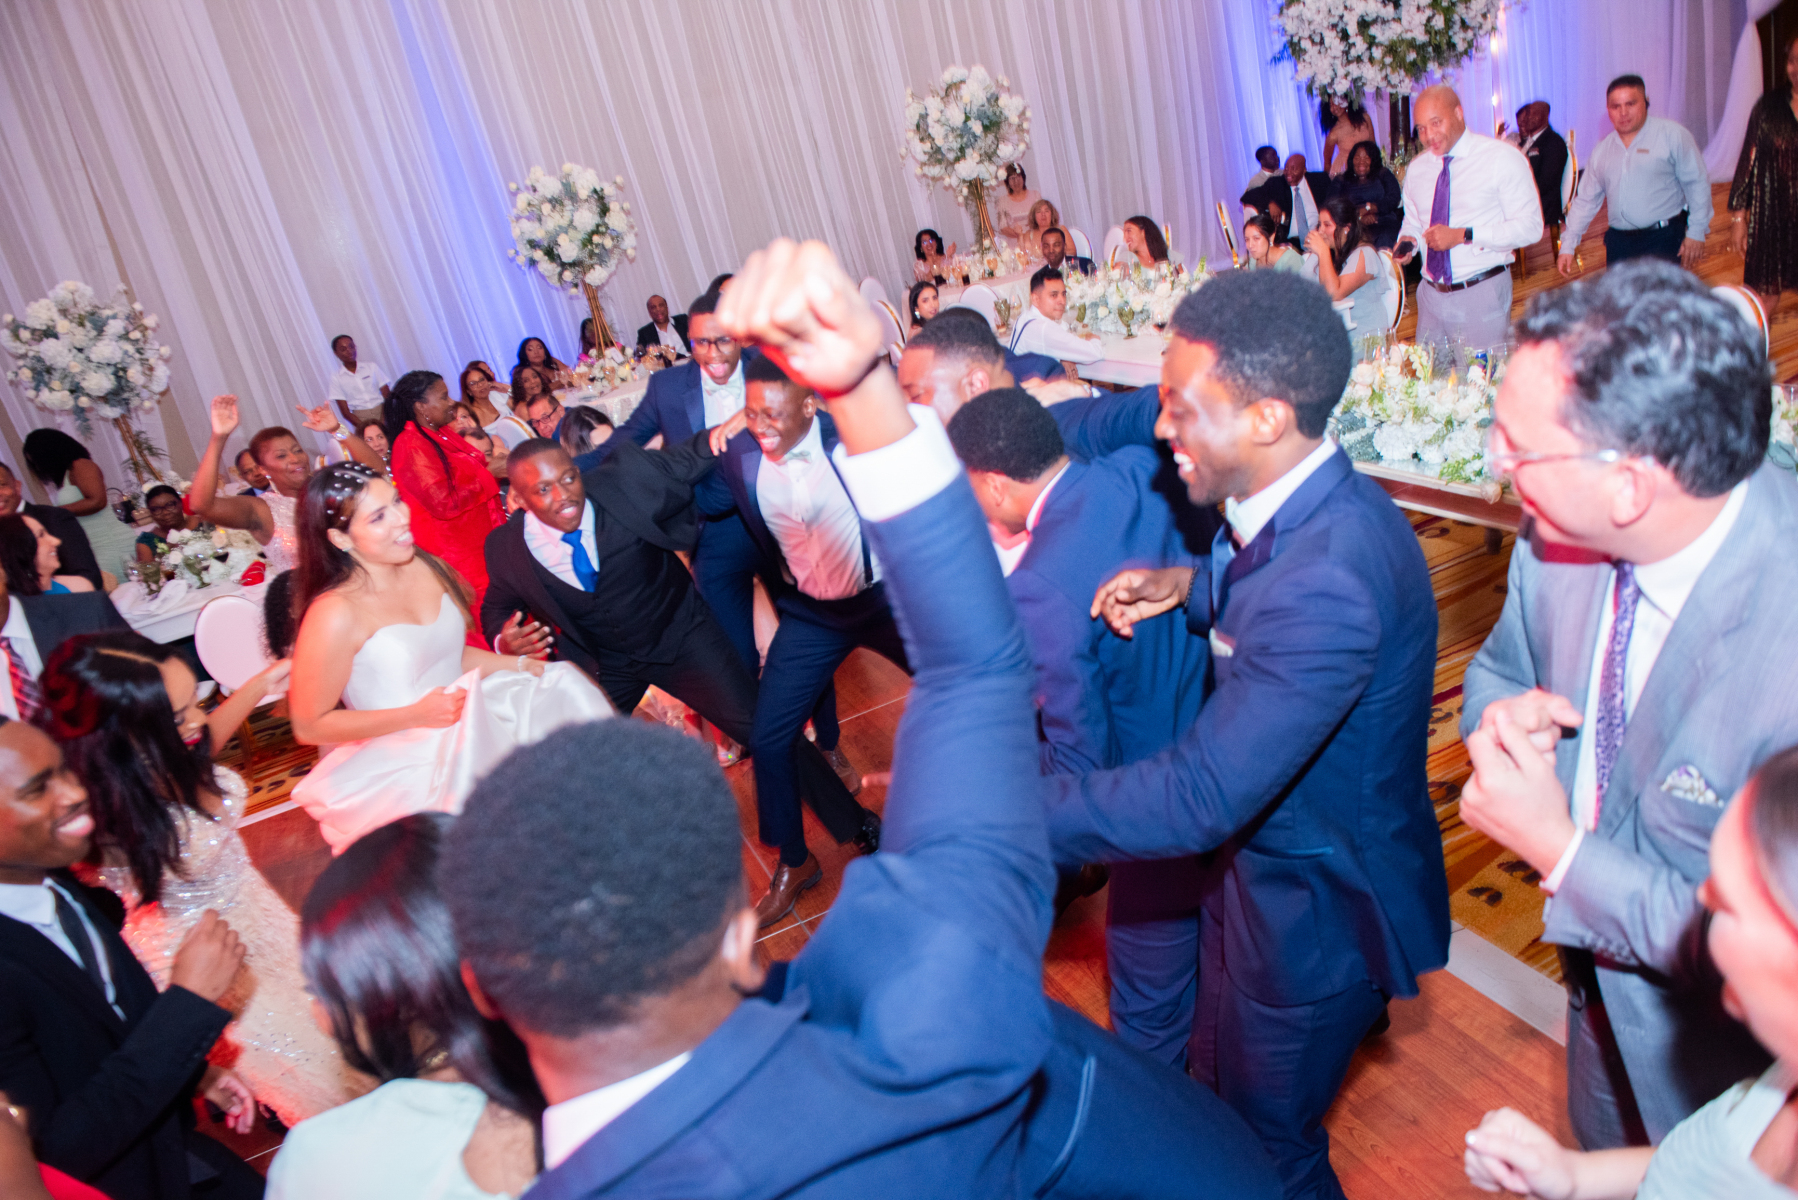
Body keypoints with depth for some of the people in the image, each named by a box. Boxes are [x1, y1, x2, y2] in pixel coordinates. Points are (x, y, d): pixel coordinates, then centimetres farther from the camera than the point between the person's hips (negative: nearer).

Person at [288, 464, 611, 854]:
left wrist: (521, 664, 2)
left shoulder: (425, 566, 3)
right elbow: (309, 726, -12)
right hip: (400, 760, -7)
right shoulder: (335, 614, -18)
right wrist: (417, 715, -18)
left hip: (467, 717, 8)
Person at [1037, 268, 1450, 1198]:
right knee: (1218, 1097, 29)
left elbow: (1201, 798, -38)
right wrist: (1191, 585, -5)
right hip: (1262, 864, 9)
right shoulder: (1304, 504, -7)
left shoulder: (1327, 579, -38)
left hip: (1315, 913, -9)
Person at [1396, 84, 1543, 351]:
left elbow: (1531, 227, -11)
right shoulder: (1416, 168, 11)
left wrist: (1463, 236, -20)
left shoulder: (1503, 158, -5)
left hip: (1482, 297, -5)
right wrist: (1408, 241, -2)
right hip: (1431, 296, 5)